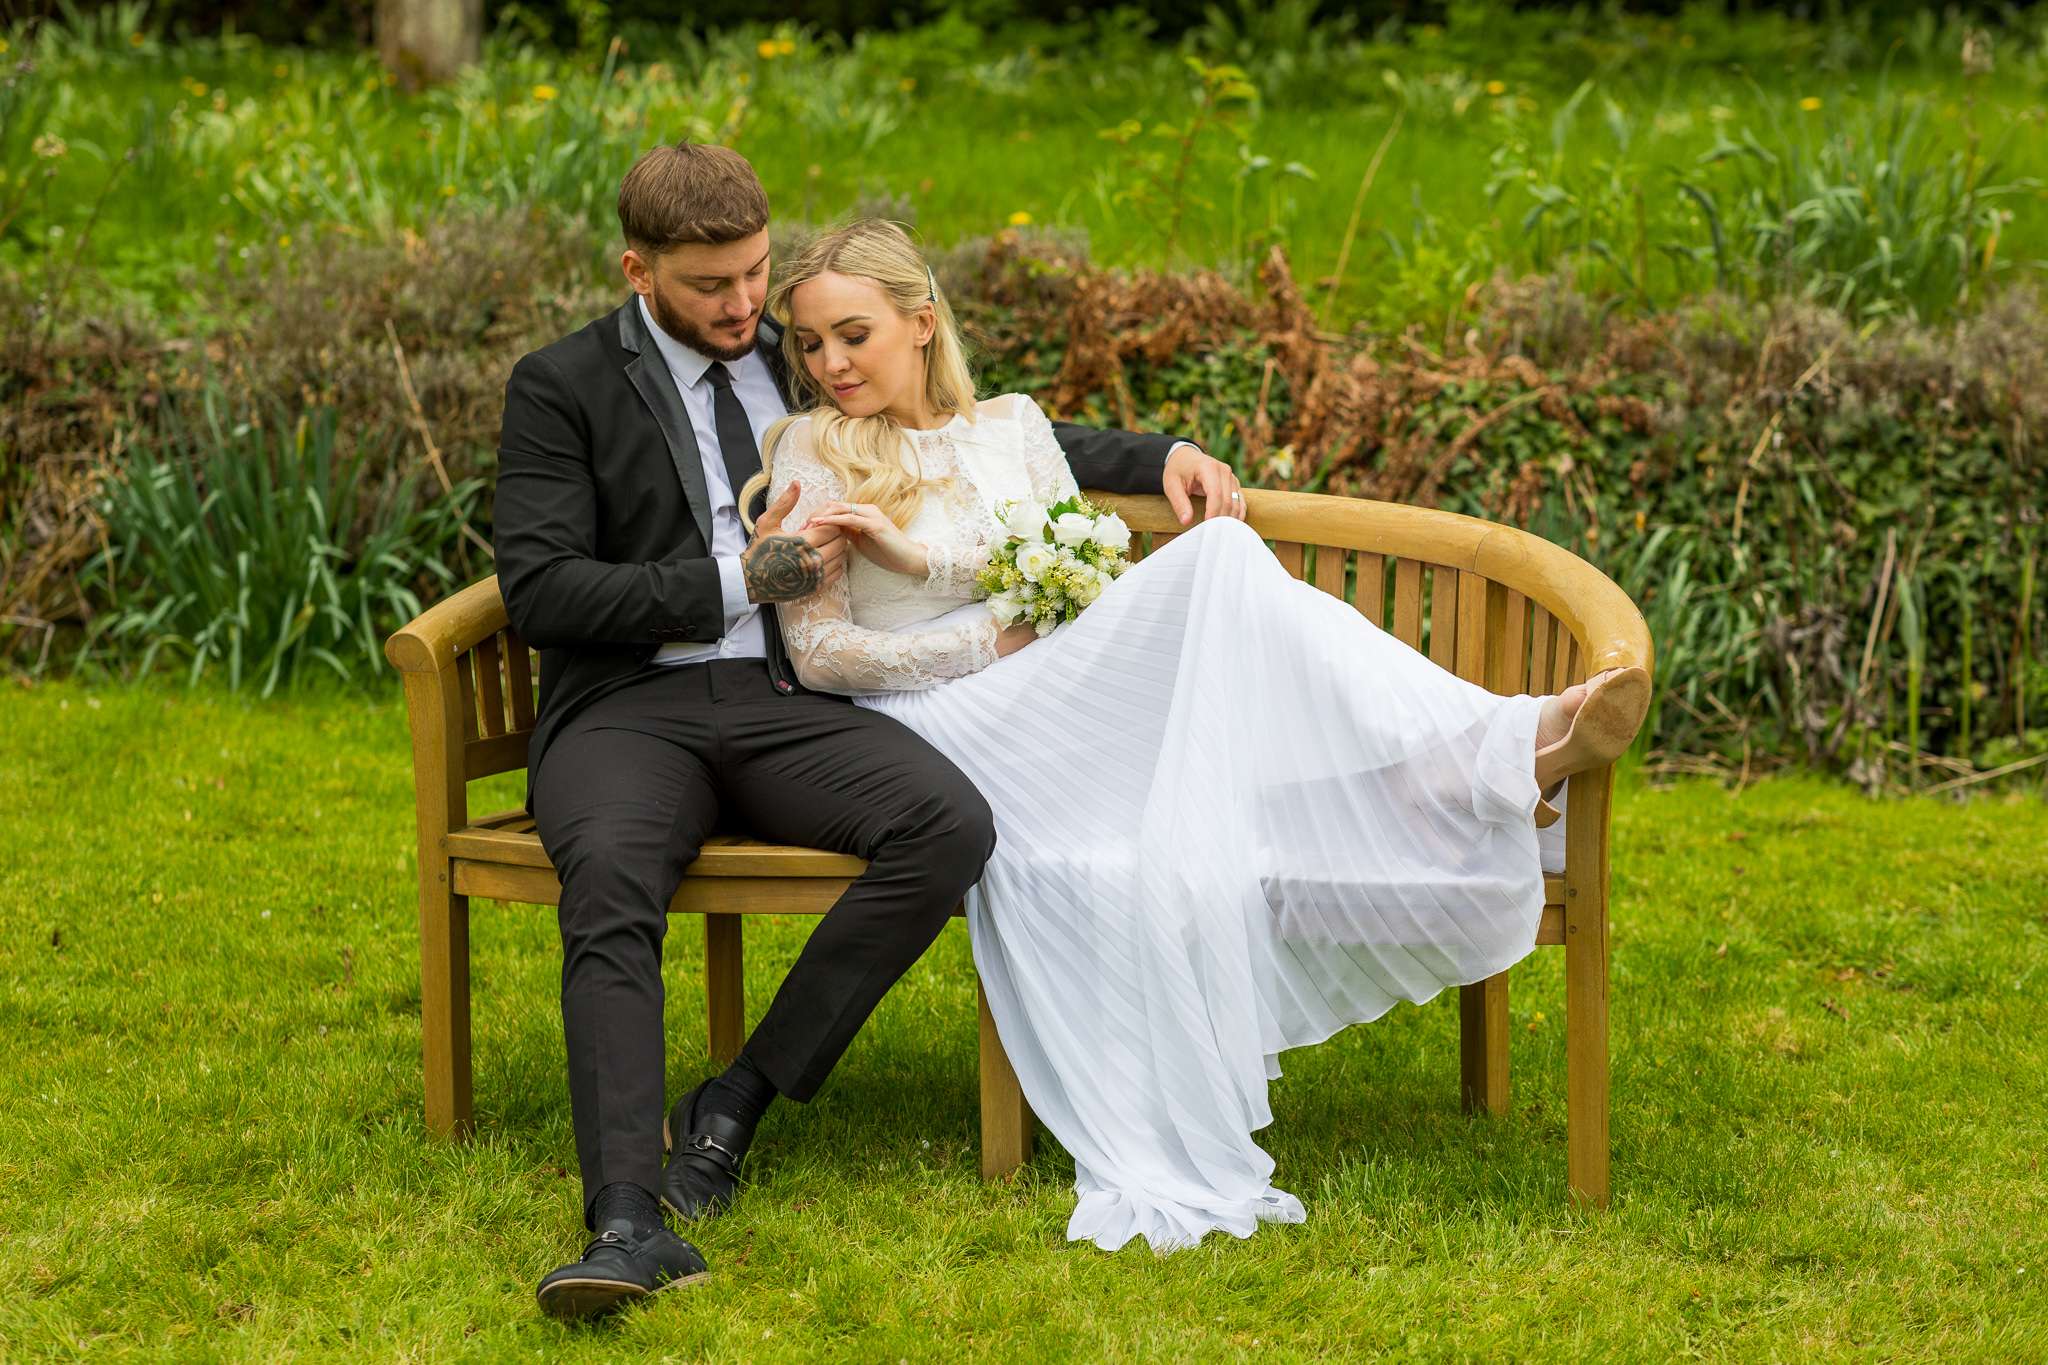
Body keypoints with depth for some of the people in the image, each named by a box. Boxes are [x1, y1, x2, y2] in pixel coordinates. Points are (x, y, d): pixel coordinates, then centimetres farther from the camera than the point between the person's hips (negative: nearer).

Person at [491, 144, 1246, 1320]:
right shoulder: (564, 387, 6)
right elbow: (539, 591, -4)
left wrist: (1160, 457, 15)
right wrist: (735, 583, -9)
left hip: (786, 704, 4)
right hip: (631, 707, -4)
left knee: (952, 824, -28)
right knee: (611, 880, -38)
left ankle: (737, 1105, -21)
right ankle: (629, 1222, -48)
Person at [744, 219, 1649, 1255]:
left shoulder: (1010, 425, 23)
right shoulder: (810, 452, 11)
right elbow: (818, 653, 2)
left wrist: (920, 556, -4)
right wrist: (994, 640, -7)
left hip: (1073, 720, 4)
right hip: (939, 729, -4)